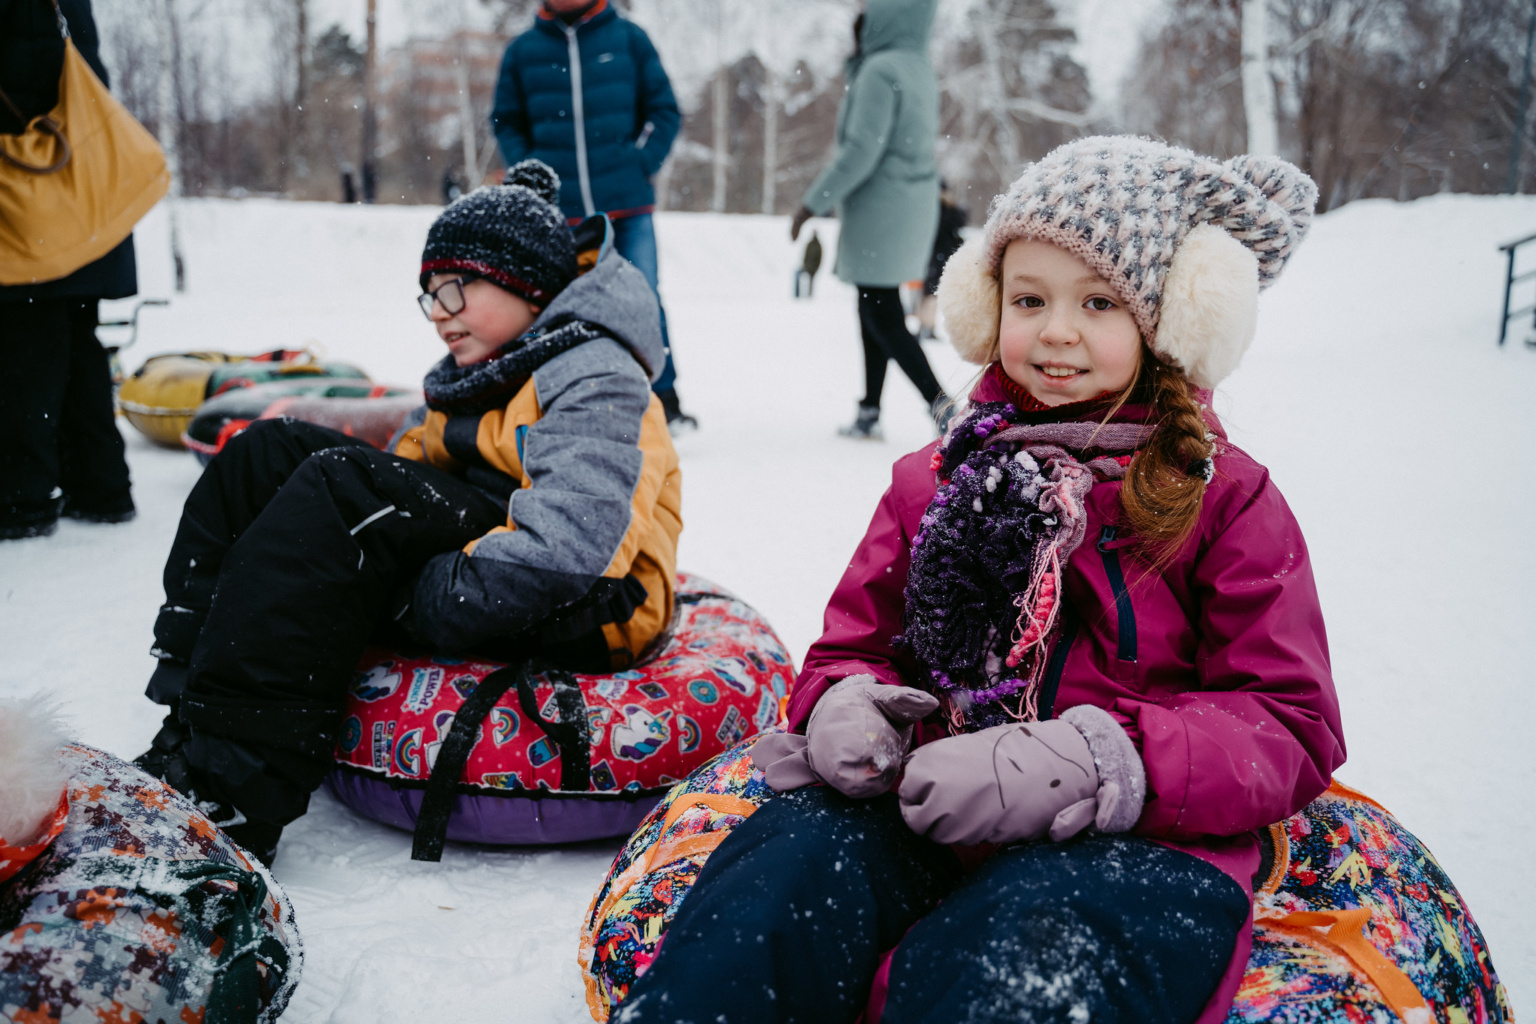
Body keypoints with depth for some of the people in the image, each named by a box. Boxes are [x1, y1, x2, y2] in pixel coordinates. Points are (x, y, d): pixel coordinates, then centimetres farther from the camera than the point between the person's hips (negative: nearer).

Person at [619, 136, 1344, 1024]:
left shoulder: (1225, 499, 5)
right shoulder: (935, 482, 17)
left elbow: (1293, 731, -1)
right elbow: (853, 644, 21)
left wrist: (1093, 762, -20)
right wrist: (841, 707, -6)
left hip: (1137, 846, -3)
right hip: (930, 826, 3)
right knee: (794, 857, -29)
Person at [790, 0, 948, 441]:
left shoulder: (880, 70, -15)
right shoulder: (918, 69, 14)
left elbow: (862, 150, -20)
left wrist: (814, 202, -15)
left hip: (880, 209, -9)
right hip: (913, 208, 9)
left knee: (882, 315, -5)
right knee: (875, 310, 14)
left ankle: (942, 404, -10)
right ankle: (869, 413, 19)